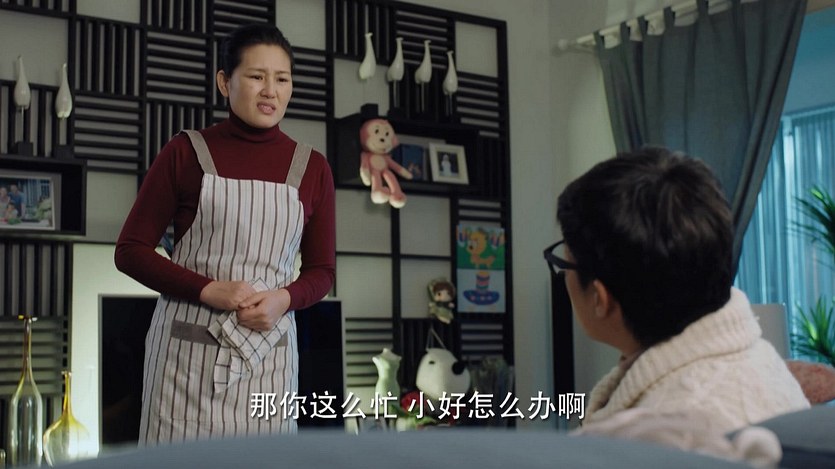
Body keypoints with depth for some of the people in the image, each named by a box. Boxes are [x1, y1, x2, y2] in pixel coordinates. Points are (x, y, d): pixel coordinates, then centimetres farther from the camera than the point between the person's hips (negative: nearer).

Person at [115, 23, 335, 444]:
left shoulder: (311, 168, 6)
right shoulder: (185, 152, -1)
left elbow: (321, 271, 11)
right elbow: (130, 251, 0)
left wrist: (285, 298, -11)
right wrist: (207, 290, -14)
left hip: (267, 353, 2)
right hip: (188, 347, -2)